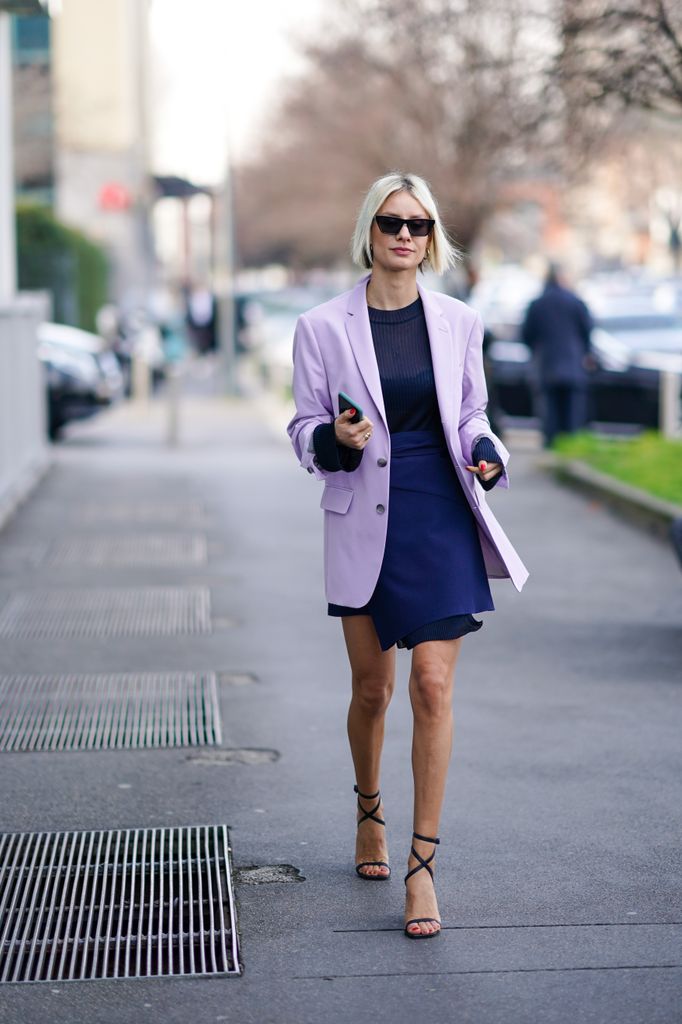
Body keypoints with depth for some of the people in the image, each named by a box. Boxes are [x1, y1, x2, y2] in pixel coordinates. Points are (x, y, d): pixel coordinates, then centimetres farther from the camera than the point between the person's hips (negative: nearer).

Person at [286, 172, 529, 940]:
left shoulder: (458, 323, 4)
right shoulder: (323, 328, -2)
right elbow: (305, 432, 2)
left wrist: (486, 455, -6)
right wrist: (337, 439, -20)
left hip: (441, 517, 1)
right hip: (365, 520, 0)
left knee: (432, 685, -8)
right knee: (371, 688, 11)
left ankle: (422, 866, -1)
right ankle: (369, 813, 40)